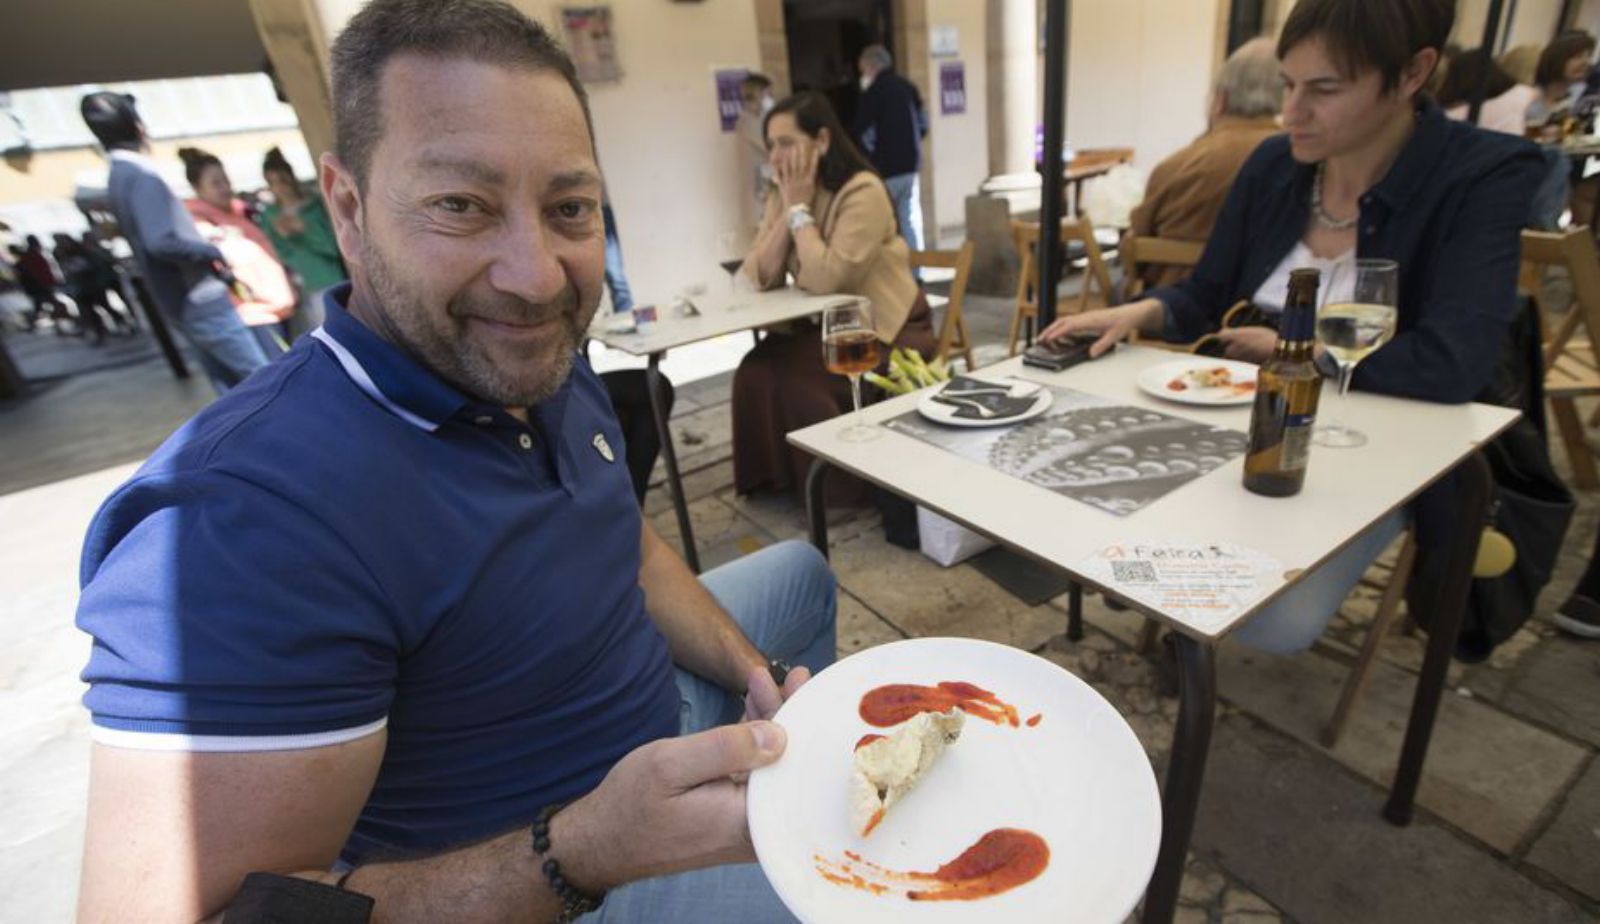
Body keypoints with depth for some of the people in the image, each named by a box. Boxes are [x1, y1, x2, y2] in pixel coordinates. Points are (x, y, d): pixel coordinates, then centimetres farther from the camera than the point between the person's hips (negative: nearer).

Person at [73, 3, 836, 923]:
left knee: (799, 573, 24)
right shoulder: (244, 515, -35)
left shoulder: (551, 364, -9)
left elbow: (632, 549, 2)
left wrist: (755, 674, -9)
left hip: (665, 716, 8)